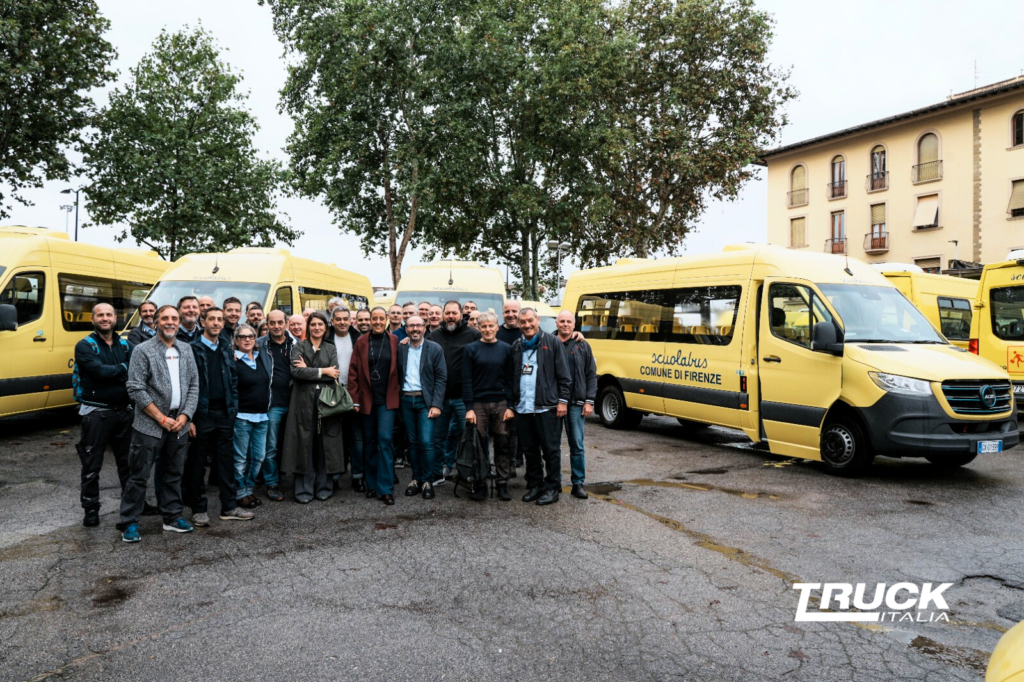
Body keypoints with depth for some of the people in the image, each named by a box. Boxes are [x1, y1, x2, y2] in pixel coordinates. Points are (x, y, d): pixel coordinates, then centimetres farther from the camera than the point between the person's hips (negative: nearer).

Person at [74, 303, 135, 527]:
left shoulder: (125, 345, 9)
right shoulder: (85, 346, -5)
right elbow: (99, 370, -21)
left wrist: (111, 373, -20)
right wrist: (123, 368, -8)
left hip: (124, 410, 4)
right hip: (96, 413, -4)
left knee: (127, 462, 14)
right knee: (92, 465, 4)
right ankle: (91, 510, 15)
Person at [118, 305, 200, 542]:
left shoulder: (186, 350, 9)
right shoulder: (143, 351, -6)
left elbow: (194, 385, 9)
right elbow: (136, 389, -11)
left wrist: (185, 416, -5)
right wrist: (162, 419, -13)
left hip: (179, 423, 5)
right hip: (150, 425, -5)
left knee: (174, 473, 14)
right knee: (139, 475, 1)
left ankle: (172, 517, 25)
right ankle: (128, 523, 12)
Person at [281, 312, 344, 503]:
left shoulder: (331, 349, 12)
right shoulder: (298, 347, 7)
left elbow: (334, 375, -3)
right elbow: (296, 371, -11)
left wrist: (308, 370, -8)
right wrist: (322, 371, -9)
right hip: (304, 401, -2)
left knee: (325, 444, 3)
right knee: (304, 444, -1)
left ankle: (324, 487, 13)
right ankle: (304, 489, 7)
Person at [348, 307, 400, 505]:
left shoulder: (394, 341, 1)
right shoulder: (362, 342, 2)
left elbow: (398, 369, 4)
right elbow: (353, 371, 1)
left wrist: (397, 393, -2)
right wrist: (354, 399, -4)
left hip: (387, 399, -2)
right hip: (367, 398, 2)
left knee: (385, 439, -9)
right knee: (369, 442, 10)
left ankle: (386, 489, -4)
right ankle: (372, 484, 22)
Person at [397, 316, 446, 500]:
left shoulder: (435, 349, 0)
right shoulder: (400, 348, 7)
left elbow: (441, 378, -4)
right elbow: (396, 375, 5)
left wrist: (436, 404, -11)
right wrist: (397, 399, -6)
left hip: (425, 400, -2)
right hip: (406, 400, 3)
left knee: (426, 442, -8)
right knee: (412, 442, 9)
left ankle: (426, 481, 6)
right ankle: (416, 478, 20)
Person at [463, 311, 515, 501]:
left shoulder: (506, 349, 5)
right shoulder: (471, 349, 2)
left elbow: (510, 379, 4)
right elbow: (466, 380, -1)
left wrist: (510, 406, -3)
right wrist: (469, 408, -8)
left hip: (501, 404, 1)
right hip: (478, 403, -1)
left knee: (502, 445, 4)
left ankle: (503, 484, 14)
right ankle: (479, 484, 14)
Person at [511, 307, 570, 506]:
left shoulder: (551, 342, 0)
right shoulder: (516, 347, 14)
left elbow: (563, 375, -2)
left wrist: (562, 400, -8)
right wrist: (512, 402, 13)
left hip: (546, 407, -5)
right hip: (523, 408, 5)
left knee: (551, 449, 1)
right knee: (530, 450, 12)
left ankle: (552, 488, 11)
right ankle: (535, 485, 23)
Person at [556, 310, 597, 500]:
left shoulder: (583, 346, 8)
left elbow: (591, 375, 7)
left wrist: (589, 401, -2)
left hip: (576, 404, 0)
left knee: (577, 445, 2)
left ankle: (579, 483, 11)